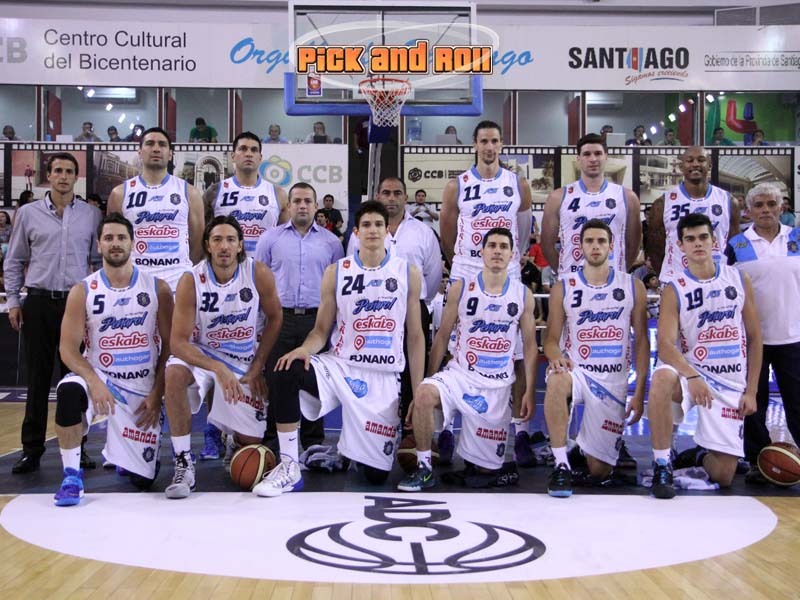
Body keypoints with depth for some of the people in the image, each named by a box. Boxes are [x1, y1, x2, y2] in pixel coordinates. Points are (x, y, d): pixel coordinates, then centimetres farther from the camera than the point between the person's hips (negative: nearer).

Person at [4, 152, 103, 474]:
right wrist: (13, 300, 4)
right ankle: (32, 450, 10)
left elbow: (100, 261, 11)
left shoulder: (91, 215, 7)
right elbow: (14, 261, 11)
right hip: (40, 303, 0)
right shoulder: (28, 213, 7)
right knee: (38, 378, 2)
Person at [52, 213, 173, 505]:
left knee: (143, 479, 0)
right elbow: (68, 348, -7)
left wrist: (157, 393, -7)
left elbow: (169, 345, 1)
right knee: (69, 391, -38)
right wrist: (93, 381, -25)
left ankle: (116, 452, 38)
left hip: (142, 389, 1)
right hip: (99, 377, -1)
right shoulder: (82, 291, -3)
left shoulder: (157, 288, -1)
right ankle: (72, 475, -19)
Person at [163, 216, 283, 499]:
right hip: (201, 355, -1)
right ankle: (183, 464, -25)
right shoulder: (192, 281, -19)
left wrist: (257, 368, -6)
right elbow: (178, 342, -21)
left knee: (253, 441, -3)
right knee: (174, 372, -37)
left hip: (244, 362, 2)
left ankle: (230, 432, 39)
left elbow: (274, 319, 0)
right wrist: (218, 369, -35)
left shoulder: (259, 274, -15)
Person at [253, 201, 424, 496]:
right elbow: (322, 329, 4)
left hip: (383, 378, 0)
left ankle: (353, 448, 37)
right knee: (287, 372, -32)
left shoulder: (408, 273, 1)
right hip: (339, 366, 0)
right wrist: (305, 349, -20)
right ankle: (289, 468, -20)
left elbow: (415, 335, 5)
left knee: (377, 474, -1)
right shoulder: (336, 272, 1)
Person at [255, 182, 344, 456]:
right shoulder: (270, 238, 6)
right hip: (280, 318, -1)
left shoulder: (331, 241, 9)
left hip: (317, 320, 1)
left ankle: (313, 442, 16)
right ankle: (269, 439, 12)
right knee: (274, 380, 1)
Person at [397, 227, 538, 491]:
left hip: (498, 385, 1)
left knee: (490, 466, 5)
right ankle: (424, 468, -19)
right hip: (459, 374, -1)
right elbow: (442, 337, 2)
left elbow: (530, 346, 5)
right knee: (424, 395, -35)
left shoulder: (523, 295, 2)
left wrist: (529, 392, -1)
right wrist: (430, 378, -2)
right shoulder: (461, 288, -1)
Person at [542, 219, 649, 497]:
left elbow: (641, 341, 5)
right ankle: (561, 465, -29)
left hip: (614, 381, 1)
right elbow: (551, 339, 2)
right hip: (576, 370, -1)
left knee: (600, 471, 0)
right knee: (557, 380, -41)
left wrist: (639, 392, -2)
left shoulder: (633, 286, 3)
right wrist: (556, 357, -23)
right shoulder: (563, 288, 2)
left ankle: (588, 446, 38)